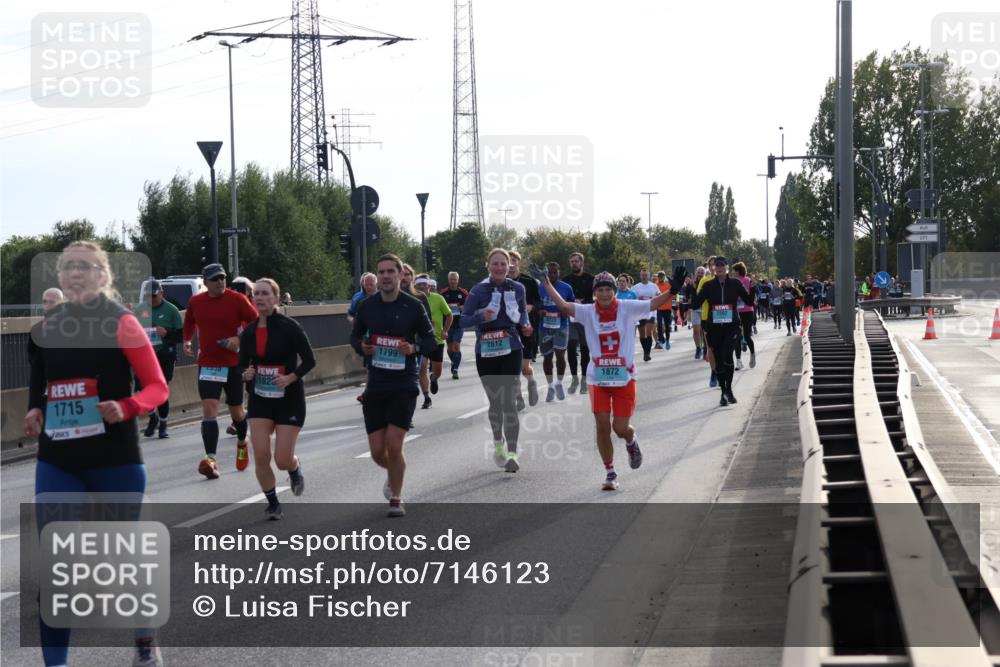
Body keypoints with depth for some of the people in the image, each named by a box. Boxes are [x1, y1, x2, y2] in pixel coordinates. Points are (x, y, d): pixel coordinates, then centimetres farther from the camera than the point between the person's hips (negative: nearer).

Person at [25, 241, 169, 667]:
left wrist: (124, 409, -25)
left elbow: (157, 387, -8)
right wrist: (35, 415, 0)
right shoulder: (47, 329, 7)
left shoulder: (121, 323, -7)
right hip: (57, 463, 4)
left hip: (115, 461, -4)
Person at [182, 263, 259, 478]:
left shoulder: (237, 300, -8)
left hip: (233, 363, -1)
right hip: (207, 364, 1)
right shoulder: (195, 302, 2)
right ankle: (211, 460, -23)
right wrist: (187, 340, 8)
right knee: (209, 410, -15)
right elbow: (189, 322, 22)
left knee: (236, 411, 12)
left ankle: (242, 443, 45)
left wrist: (240, 339, -18)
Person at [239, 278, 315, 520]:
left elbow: (309, 360, -8)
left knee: (283, 459, -6)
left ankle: (295, 469, 32)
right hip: (260, 399, 4)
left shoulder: (289, 327, -12)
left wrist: (290, 378, -23)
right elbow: (243, 364, 12)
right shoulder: (249, 332, 2)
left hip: (289, 398, -4)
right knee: (260, 455, -7)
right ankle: (273, 504, 13)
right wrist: (246, 373, -11)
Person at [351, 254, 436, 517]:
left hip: (404, 386, -3)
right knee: (377, 451, 4)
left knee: (394, 446, -11)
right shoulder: (367, 306, 2)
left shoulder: (414, 306, -4)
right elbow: (355, 336, 15)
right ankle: (393, 473, 39)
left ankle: (396, 499, 9)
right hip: (375, 385, 3)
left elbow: (430, 339, 3)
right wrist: (362, 347, -7)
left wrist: (414, 348, -17)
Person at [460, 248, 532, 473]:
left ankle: (512, 453, -13)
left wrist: (525, 326, 0)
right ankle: (498, 443, 36)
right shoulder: (478, 290, -4)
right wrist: (481, 315, -25)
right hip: (486, 352, 0)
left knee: (509, 402, -11)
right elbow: (464, 319, -6)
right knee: (495, 402, 12)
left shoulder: (517, 289, 3)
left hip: (511, 351, 0)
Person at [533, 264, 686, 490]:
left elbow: (653, 303, -13)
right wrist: (545, 282, -13)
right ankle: (610, 473, 14)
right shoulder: (588, 312, -2)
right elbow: (563, 305, -9)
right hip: (598, 378, 1)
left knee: (621, 428, -2)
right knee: (602, 427, -1)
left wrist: (672, 290, -28)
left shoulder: (627, 309, -6)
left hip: (624, 378, -1)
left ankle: (631, 441, 37)